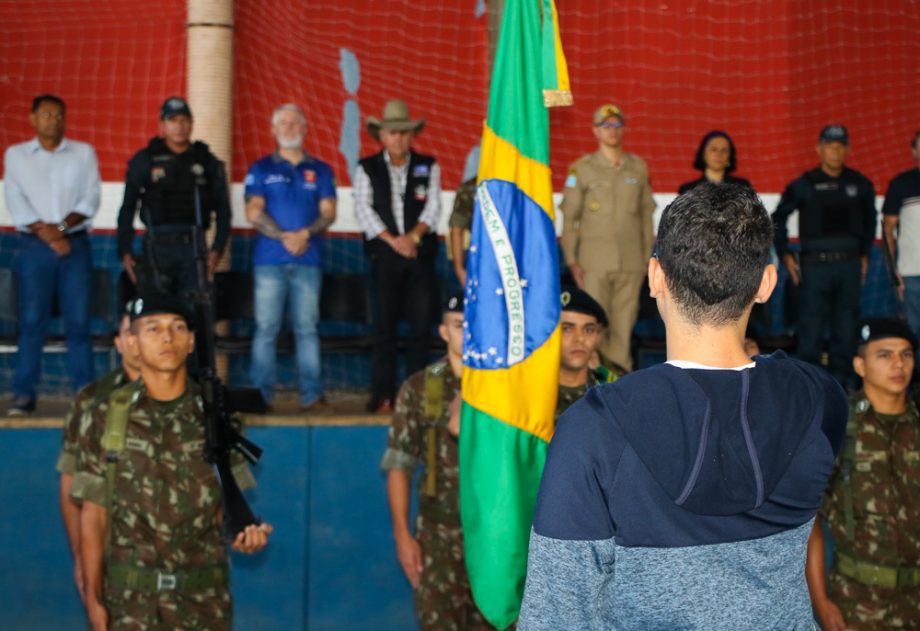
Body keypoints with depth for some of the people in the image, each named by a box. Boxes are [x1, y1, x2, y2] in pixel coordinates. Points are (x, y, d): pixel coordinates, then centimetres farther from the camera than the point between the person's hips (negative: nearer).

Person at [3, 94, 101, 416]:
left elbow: (91, 200, 2)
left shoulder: (83, 153, 11)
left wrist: (63, 226, -12)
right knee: (32, 320, -4)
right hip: (33, 246, 0)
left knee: (78, 320, -3)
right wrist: (45, 233, -10)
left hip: (75, 244, 1)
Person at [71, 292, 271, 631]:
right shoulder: (109, 417, -1)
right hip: (131, 596, -1)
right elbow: (93, 514, 1)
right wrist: (92, 597, -2)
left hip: (204, 594, 1)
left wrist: (245, 531, -16)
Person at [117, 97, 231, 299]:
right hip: (157, 248, -1)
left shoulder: (207, 161, 12)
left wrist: (217, 249, 1)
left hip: (194, 246, 2)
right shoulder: (144, 160, 8)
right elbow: (127, 208, 8)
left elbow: (222, 208, 12)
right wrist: (125, 252, 0)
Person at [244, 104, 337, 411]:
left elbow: (328, 212, 5)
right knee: (266, 328, -3)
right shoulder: (261, 169, 10)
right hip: (269, 260, -1)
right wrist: (284, 237, -11)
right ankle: (260, 394, 0)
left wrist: (304, 234, -13)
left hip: (308, 260, 1)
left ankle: (312, 394, -1)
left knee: (307, 328, -1)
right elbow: (253, 212, 0)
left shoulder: (320, 170, 14)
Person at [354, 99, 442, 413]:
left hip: (421, 255, 1)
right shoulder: (367, 168, 7)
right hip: (384, 256, -1)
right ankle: (382, 395, 4)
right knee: (384, 326, -1)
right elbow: (363, 209, -2)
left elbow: (433, 208, 2)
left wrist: (413, 236, -14)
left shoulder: (428, 166, 11)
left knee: (422, 325, -2)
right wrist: (393, 241, -11)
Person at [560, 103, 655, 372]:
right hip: (594, 262, -2)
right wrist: (571, 260, -3)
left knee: (624, 326, 2)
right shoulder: (581, 168, 4)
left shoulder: (639, 167, 12)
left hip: (631, 263, 2)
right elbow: (569, 216, 3)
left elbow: (646, 213, 14)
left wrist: (647, 256, 10)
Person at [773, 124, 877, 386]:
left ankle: (840, 387, 16)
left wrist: (864, 254, 16)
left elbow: (869, 220, 21)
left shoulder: (860, 184, 6)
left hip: (849, 266, 3)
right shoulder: (804, 185, -1)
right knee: (811, 328, -4)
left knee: (846, 331, 6)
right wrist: (785, 256, 3)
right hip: (814, 265, -3)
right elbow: (778, 219, 8)